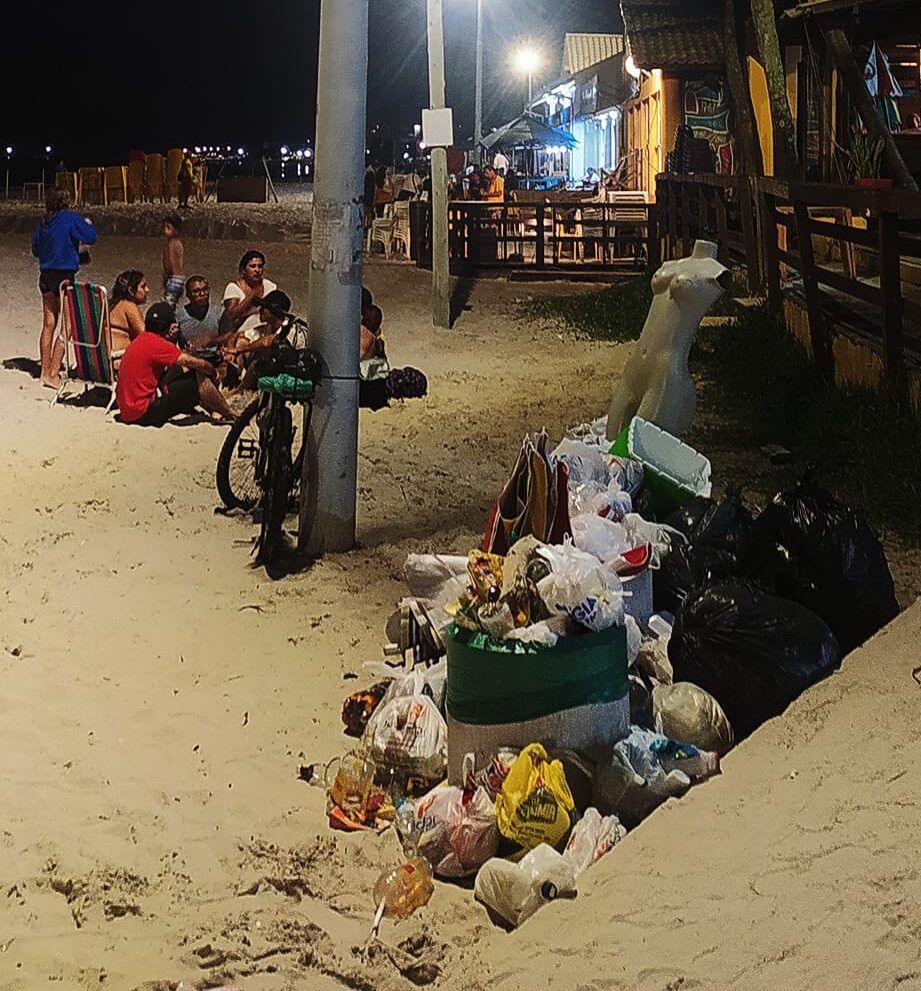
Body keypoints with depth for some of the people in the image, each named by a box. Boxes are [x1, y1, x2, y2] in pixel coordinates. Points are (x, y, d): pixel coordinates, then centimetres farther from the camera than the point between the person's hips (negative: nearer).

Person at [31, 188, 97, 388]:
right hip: (64, 276, -7)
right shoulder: (71, 219, -9)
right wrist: (88, 224, 9)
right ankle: (53, 374, -7)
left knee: (48, 324, 13)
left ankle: (45, 371, 18)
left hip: (46, 276, 7)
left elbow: (36, 249, 17)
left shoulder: (43, 224, 9)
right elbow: (90, 237, -10)